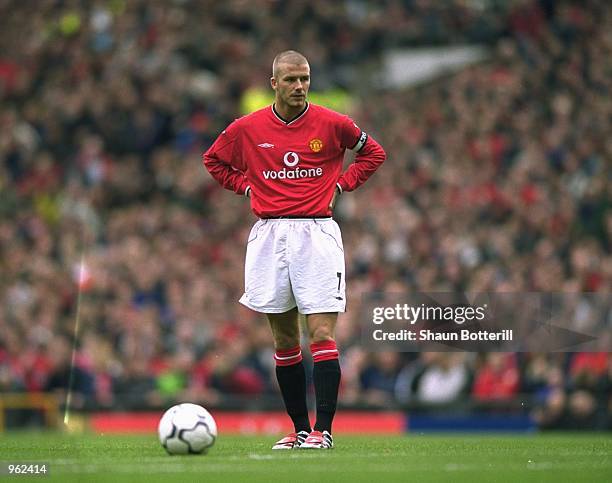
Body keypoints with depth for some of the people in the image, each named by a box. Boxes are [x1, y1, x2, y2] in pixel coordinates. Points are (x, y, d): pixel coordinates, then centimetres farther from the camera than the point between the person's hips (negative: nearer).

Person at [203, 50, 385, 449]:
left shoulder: (332, 124, 0)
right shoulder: (247, 129, 3)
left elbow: (374, 153, 17)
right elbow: (214, 160, 22)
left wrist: (341, 183, 5)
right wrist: (247, 186, 9)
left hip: (317, 233, -2)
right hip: (269, 235, 2)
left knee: (322, 334, -10)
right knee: (284, 339, 5)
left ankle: (323, 430, -11)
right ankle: (300, 428, 13)